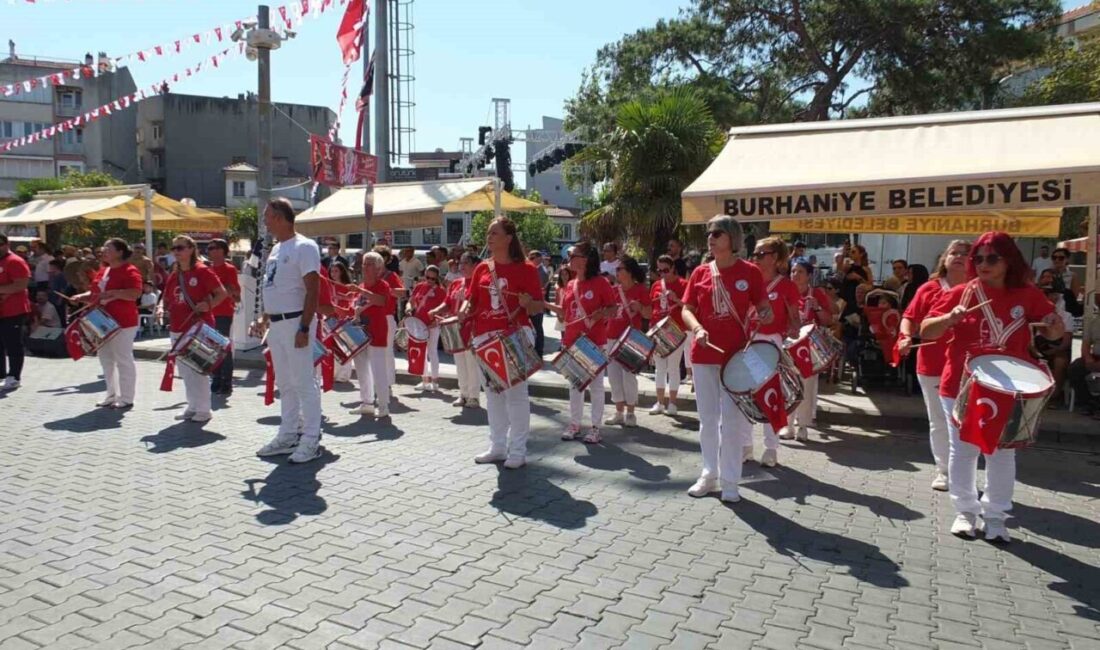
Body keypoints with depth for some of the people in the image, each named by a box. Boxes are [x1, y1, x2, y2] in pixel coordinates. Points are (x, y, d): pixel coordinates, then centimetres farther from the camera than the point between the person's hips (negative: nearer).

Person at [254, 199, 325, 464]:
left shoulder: (304, 247, -12)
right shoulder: (276, 248, 15)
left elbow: (312, 290, -18)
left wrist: (304, 328, -22)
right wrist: (265, 317, 16)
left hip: (294, 322, -9)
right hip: (275, 324, 9)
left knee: (304, 383, -4)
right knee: (284, 383, 15)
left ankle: (311, 440, 2)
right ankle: (288, 435, 25)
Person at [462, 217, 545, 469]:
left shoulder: (525, 269, -5)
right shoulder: (482, 268, 9)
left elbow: (539, 307, -5)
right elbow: (471, 301, 13)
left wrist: (528, 303, -26)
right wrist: (463, 312, -7)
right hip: (486, 337, 6)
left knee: (515, 393, -1)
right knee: (492, 393, 13)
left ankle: (517, 450, 8)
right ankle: (497, 447, 25)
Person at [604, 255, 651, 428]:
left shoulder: (641, 289, -6)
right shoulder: (614, 289, 9)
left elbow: (649, 315, -7)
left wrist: (639, 307, -24)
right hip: (612, 337, 6)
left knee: (629, 374, -3)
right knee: (613, 374, 7)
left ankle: (630, 413, 9)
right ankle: (619, 412, 18)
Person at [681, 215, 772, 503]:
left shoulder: (750, 272, -2)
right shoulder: (700, 273, 5)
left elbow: (764, 308, 3)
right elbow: (687, 309, 4)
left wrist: (765, 315, -21)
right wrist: (697, 328, -16)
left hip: (736, 355, -3)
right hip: (704, 354, 3)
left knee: (732, 420, 1)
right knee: (707, 419, 11)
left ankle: (730, 481, 12)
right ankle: (709, 474, 24)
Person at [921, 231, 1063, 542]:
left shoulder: (1027, 295, 0)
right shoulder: (961, 293, -6)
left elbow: (1055, 329, 10)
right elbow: (926, 331, -9)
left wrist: (1054, 325, -14)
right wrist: (950, 317, -28)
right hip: (961, 387, -1)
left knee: (1002, 454, 9)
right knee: (963, 452, 8)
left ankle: (995, 515, 23)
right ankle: (966, 510, 24)